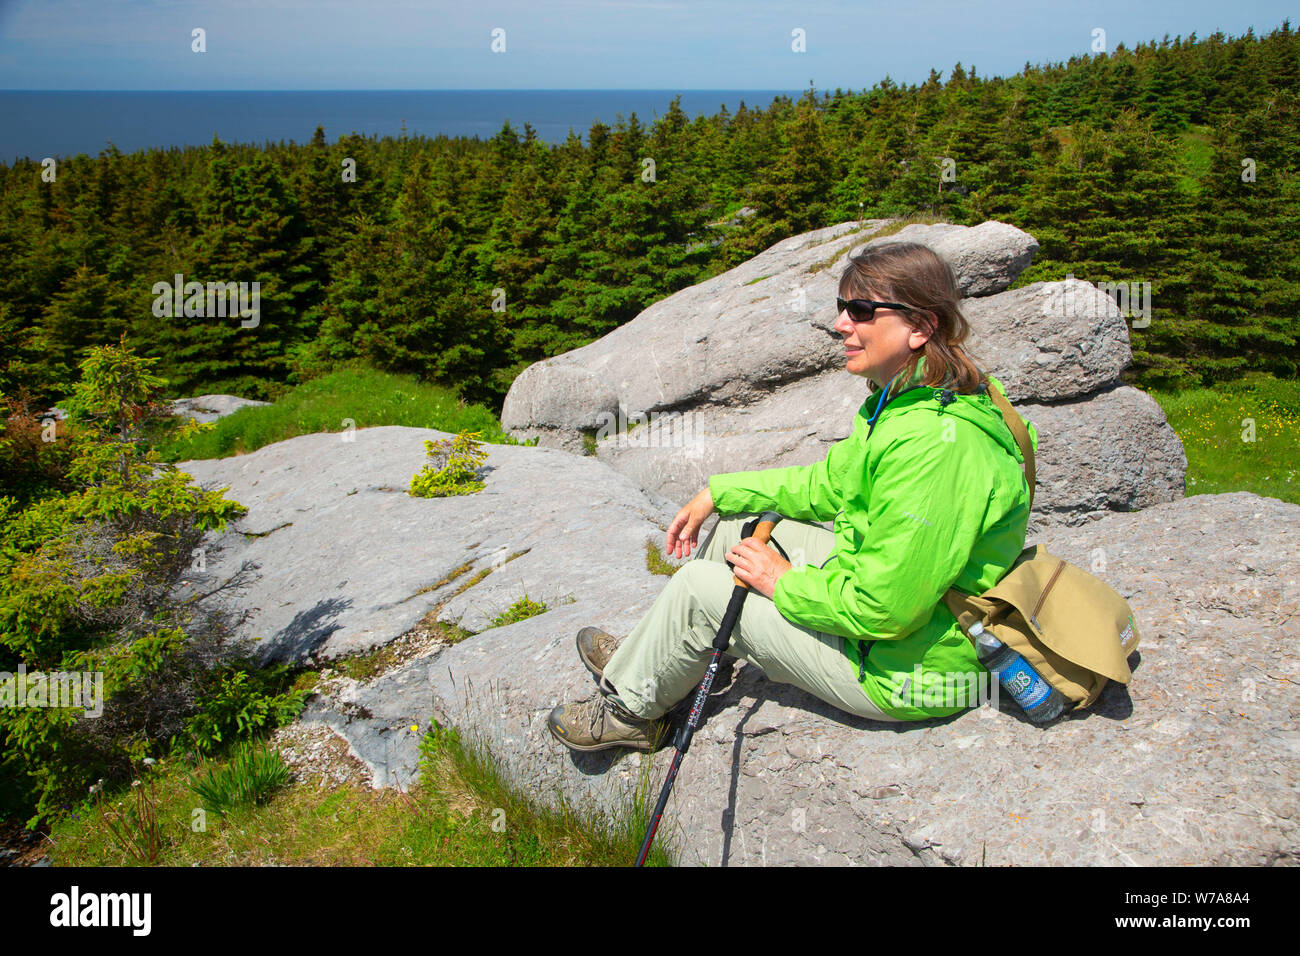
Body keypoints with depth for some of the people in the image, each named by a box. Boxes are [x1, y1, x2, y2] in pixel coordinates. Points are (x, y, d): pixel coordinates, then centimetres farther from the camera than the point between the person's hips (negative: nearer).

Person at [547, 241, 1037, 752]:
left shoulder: (935, 444, -32)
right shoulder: (904, 400, 0)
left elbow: (883, 608, -30)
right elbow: (829, 482, 14)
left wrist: (785, 582, -15)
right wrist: (718, 493, 13)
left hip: (906, 668, -9)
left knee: (698, 587, -6)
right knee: (735, 521, 12)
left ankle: (630, 709, 23)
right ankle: (646, 659, 31)